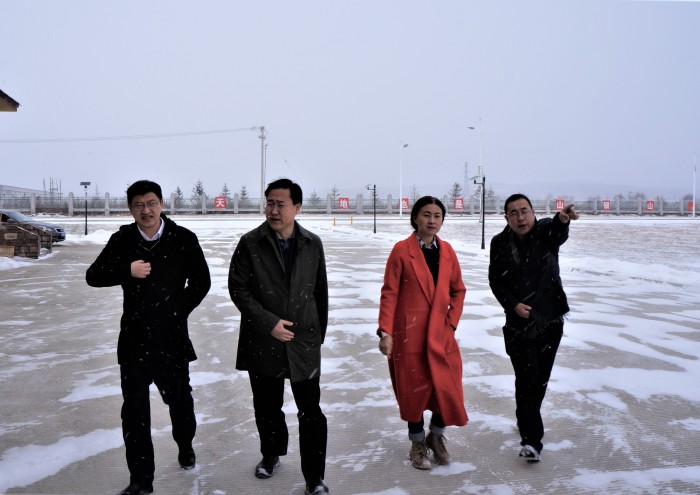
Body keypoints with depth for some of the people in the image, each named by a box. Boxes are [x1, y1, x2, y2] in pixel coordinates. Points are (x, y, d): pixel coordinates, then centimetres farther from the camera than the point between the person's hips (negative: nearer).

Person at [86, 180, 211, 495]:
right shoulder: (122, 240, -2)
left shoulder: (183, 239, -7)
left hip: (172, 338, -1)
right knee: (134, 410, 5)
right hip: (134, 338, 1)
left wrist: (179, 311, -6)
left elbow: (201, 281, 1)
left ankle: (185, 444, 48)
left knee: (179, 398, 17)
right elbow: (93, 276, 0)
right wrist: (127, 271, -16)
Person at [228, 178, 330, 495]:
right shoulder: (250, 243, -5)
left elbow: (320, 292, 9)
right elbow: (238, 289, -8)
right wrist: (269, 323, -16)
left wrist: (319, 333, 11)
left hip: (304, 343, 0)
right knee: (267, 408, 17)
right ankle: (271, 454, 42)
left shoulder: (313, 244, 2)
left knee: (311, 412, 2)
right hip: (263, 343, 0)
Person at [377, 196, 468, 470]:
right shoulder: (401, 250, -8)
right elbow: (389, 293, -9)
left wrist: (452, 322, 2)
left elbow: (458, 290, 14)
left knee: (448, 387, 2)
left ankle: (436, 436, 29)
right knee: (413, 389, 6)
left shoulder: (447, 251, 6)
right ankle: (418, 444, 28)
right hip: (409, 332, -4)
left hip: (441, 332, 4)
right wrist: (385, 332, -15)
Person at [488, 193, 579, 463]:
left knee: (540, 379, 16)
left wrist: (563, 219, -58)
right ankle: (531, 440, -2)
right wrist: (513, 304, -14)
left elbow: (557, 233, -34)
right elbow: (495, 282, 2)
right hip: (519, 323, -1)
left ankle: (527, 418, 40)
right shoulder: (500, 243, -5)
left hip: (551, 319, 1)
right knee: (527, 380, -9)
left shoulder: (545, 231, -9)